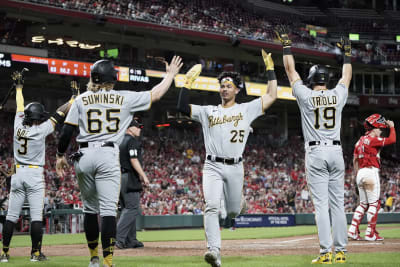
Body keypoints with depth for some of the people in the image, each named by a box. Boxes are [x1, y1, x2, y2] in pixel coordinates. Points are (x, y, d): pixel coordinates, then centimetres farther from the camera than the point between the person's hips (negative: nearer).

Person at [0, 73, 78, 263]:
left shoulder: (19, 127, 2)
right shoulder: (41, 130, -9)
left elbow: (20, 106, 18)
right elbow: (60, 114, -3)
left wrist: (19, 86, 33)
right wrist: (74, 97, 7)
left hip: (18, 174, 4)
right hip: (35, 175, -4)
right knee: (36, 216, -3)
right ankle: (36, 253, -3)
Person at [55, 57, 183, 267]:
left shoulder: (81, 100, 5)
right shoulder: (124, 98, 3)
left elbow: (67, 131, 2)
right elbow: (155, 94, 12)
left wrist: (60, 155, 14)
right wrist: (171, 74, 27)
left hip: (84, 156, 2)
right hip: (108, 155, -2)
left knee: (90, 208, 14)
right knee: (108, 209, -7)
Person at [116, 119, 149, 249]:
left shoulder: (120, 141, 20)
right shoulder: (132, 141, -7)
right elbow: (134, 160, -16)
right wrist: (143, 176, -17)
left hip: (118, 177, 10)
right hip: (129, 178, -10)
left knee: (127, 208, 12)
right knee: (132, 208, -12)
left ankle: (130, 240, 11)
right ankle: (118, 237, -21)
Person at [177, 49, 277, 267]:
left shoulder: (247, 109, 10)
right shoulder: (208, 111, 14)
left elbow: (271, 96, 4)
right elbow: (183, 107, 6)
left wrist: (270, 68, 5)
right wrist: (188, 82, -1)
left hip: (235, 168, 0)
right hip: (212, 167, 0)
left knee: (233, 211, 8)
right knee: (211, 207, -20)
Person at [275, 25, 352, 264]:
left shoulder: (306, 96, -3)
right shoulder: (338, 95, 4)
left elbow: (291, 71, 6)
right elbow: (347, 76, 24)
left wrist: (287, 45, 15)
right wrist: (347, 53, 37)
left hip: (315, 152, -3)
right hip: (336, 151, 3)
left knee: (321, 204, -6)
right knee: (338, 203, 5)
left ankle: (326, 251, -11)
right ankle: (341, 251, 3)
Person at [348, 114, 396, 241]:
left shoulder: (360, 141, 16)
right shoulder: (372, 139, -9)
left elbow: (355, 160, 18)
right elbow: (392, 140, -14)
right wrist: (392, 127, 1)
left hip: (360, 173, 9)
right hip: (371, 172, -9)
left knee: (363, 204, 13)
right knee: (374, 203, -4)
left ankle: (353, 230, 5)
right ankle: (370, 233, -6)